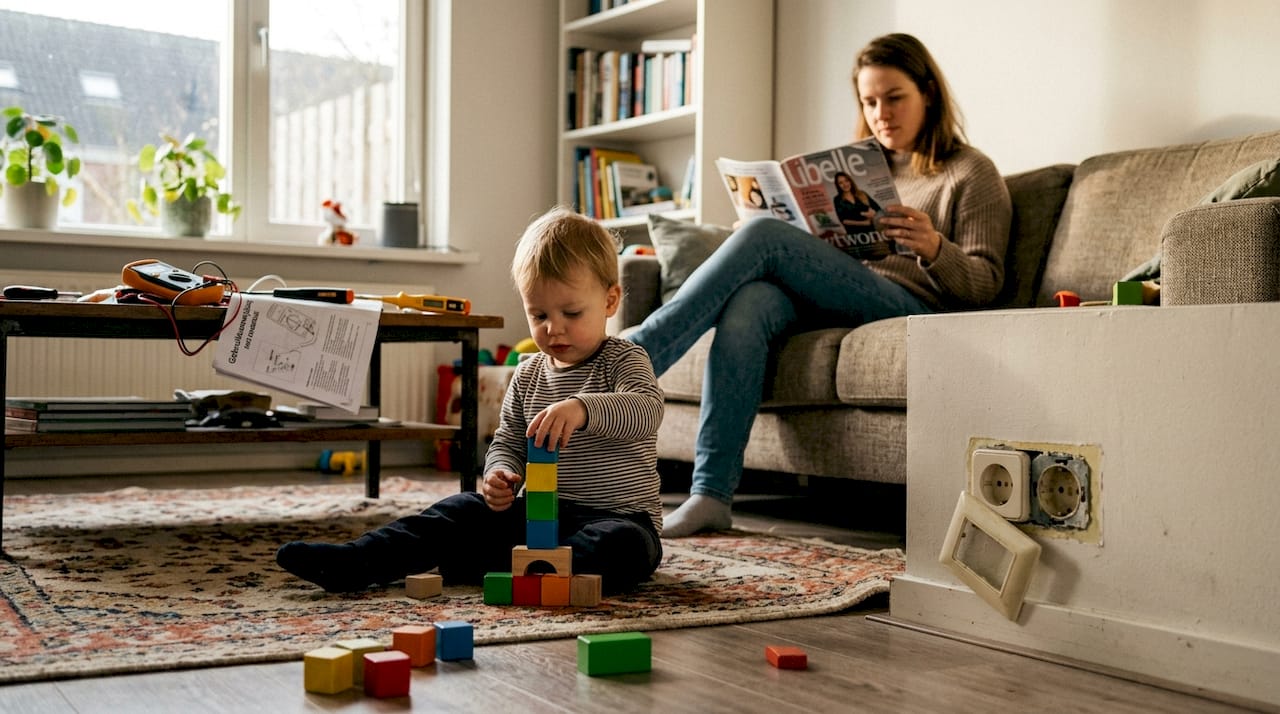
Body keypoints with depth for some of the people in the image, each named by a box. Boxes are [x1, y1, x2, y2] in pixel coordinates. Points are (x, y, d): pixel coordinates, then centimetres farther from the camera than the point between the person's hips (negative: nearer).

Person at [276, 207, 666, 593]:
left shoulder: (623, 361, -8)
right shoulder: (528, 376, 9)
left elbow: (647, 409, -29)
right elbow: (508, 443, 13)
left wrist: (583, 408, -48)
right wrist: (500, 474, -12)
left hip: (618, 516, -5)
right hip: (538, 512, 5)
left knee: (624, 547, -36)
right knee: (467, 510, -10)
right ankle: (355, 562, -19)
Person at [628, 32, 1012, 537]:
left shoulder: (971, 172, 12)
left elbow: (985, 283, 2)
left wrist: (934, 248, -18)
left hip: (910, 306, -5)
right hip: (831, 306, 5)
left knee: (763, 235, -26)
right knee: (748, 303, -32)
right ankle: (711, 495, -39)